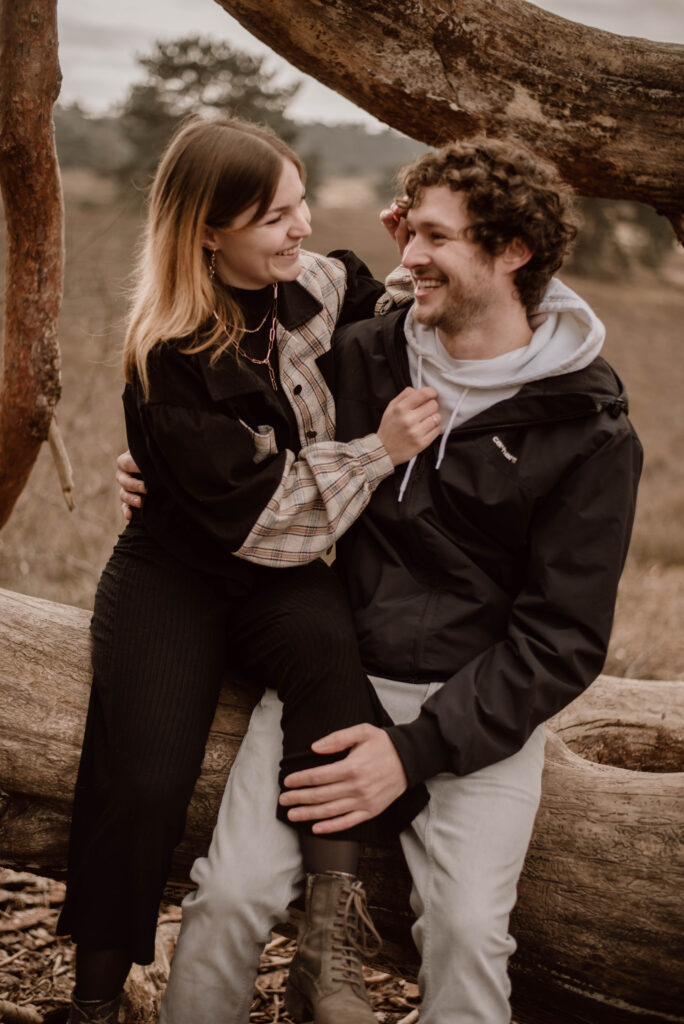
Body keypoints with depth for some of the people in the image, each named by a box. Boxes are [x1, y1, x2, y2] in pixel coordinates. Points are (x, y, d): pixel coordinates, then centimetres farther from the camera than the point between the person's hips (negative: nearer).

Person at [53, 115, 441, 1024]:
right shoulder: (170, 360, -18)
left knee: (329, 653, -34)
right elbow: (257, 513, -20)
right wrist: (379, 452, -22)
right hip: (176, 577, -3)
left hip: (284, 578, 4)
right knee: (140, 785, -22)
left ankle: (332, 935, -33)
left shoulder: (321, 286, -2)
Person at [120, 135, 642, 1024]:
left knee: (467, 932, -21)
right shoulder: (364, 358, 5)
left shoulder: (589, 433, -6)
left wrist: (417, 750, -16)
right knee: (233, 894, -16)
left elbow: (563, 639, -7)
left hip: (478, 705, -2)